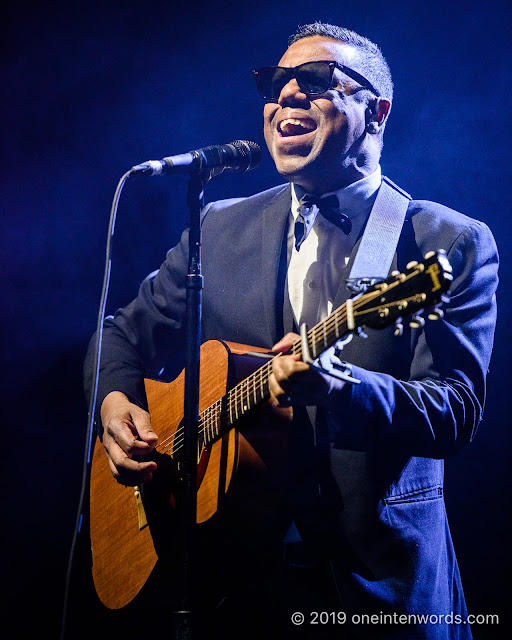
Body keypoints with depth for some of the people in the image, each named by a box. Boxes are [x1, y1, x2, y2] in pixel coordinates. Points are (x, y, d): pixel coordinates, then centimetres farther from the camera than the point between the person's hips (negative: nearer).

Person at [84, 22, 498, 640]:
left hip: (379, 572, -2)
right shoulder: (221, 227, 5)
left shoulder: (455, 242, -6)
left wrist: (340, 387, -33)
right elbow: (126, 334, 13)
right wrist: (115, 401, -9)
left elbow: (456, 413, -15)